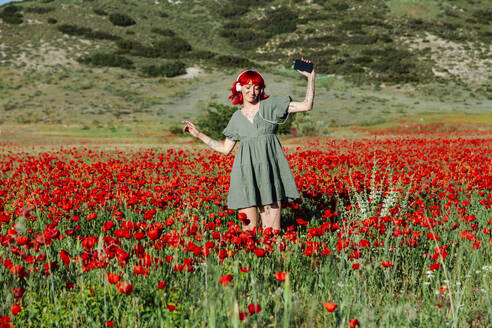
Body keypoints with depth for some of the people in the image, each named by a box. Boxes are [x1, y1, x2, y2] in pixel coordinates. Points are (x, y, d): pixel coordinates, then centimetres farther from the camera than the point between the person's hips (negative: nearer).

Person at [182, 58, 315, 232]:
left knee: (272, 229, -7)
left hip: (269, 169, -2)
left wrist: (310, 78, -5)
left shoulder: (271, 105, 9)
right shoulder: (237, 117, 17)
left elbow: (307, 105, 4)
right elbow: (225, 149, 21)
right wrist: (199, 135, 21)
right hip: (247, 170, 2)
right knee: (249, 227, -4)